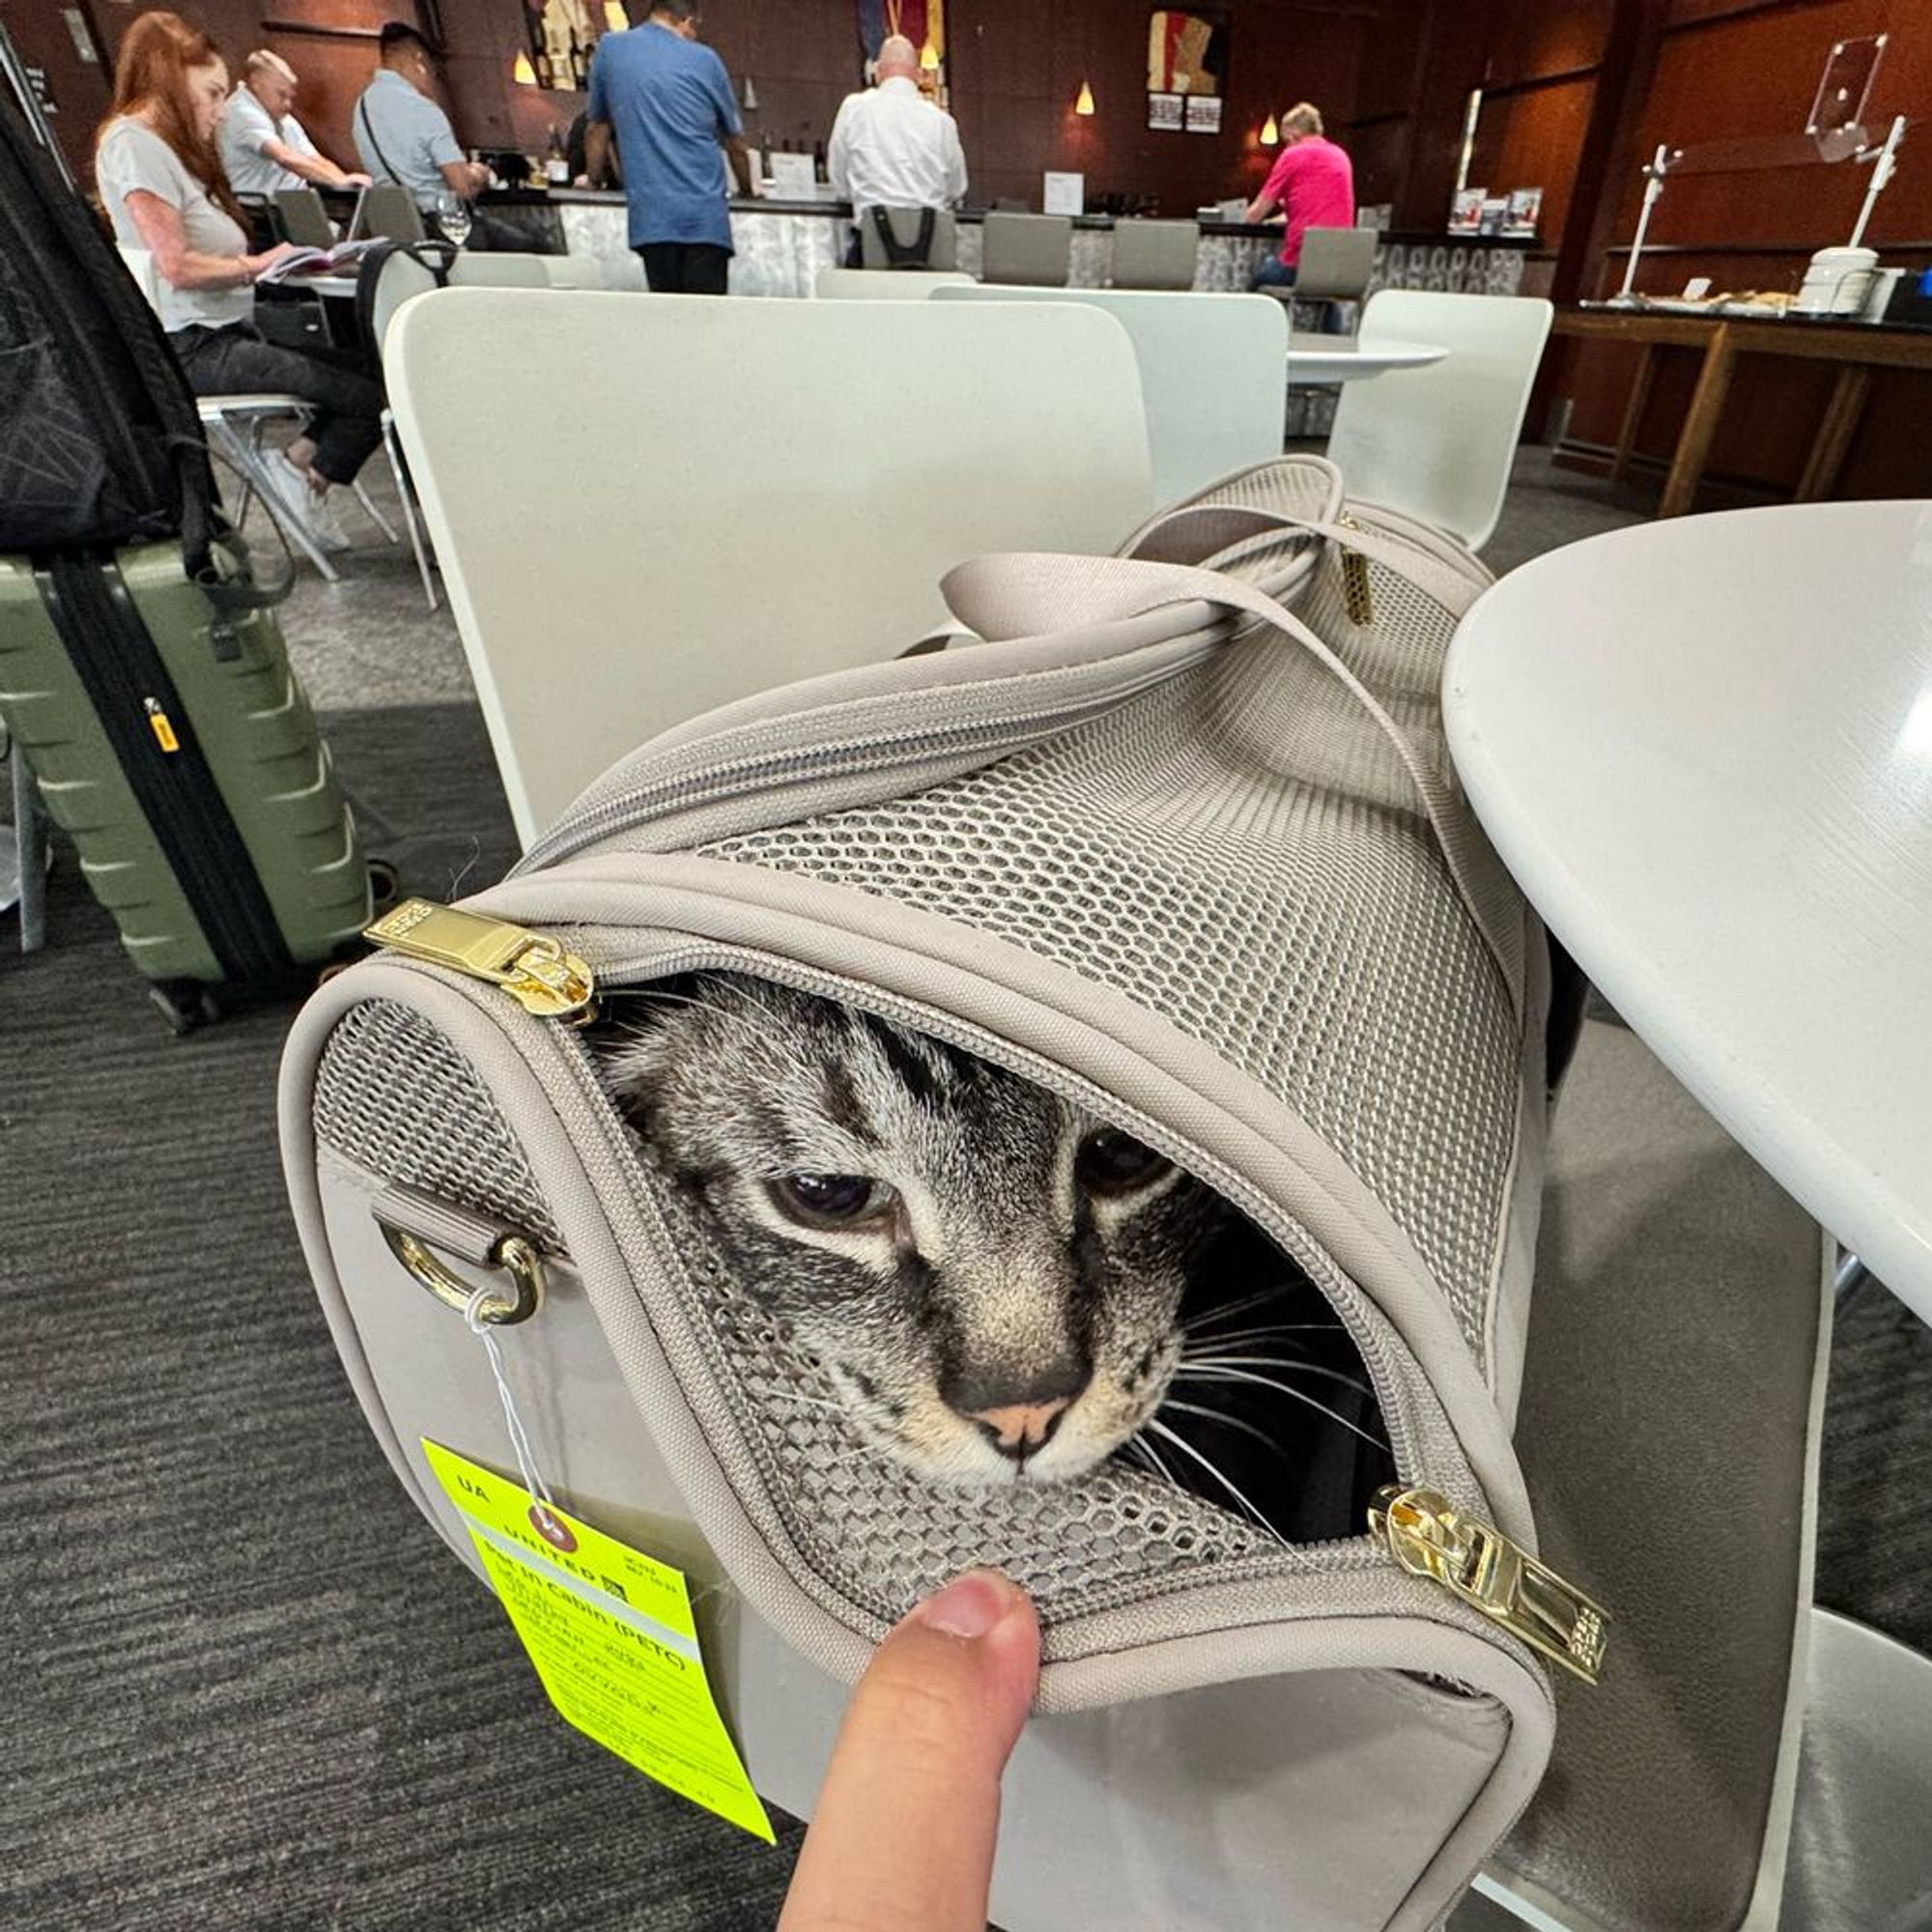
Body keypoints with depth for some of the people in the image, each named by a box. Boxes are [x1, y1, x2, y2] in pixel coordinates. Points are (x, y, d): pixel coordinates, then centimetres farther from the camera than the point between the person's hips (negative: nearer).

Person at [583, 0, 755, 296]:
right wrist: (748, 189, 40)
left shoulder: (609, 49, 15)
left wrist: (594, 180, 38)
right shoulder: (705, 59, 13)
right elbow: (734, 142, 22)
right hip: (706, 214, -1)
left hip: (653, 216, 1)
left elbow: (596, 129, 23)